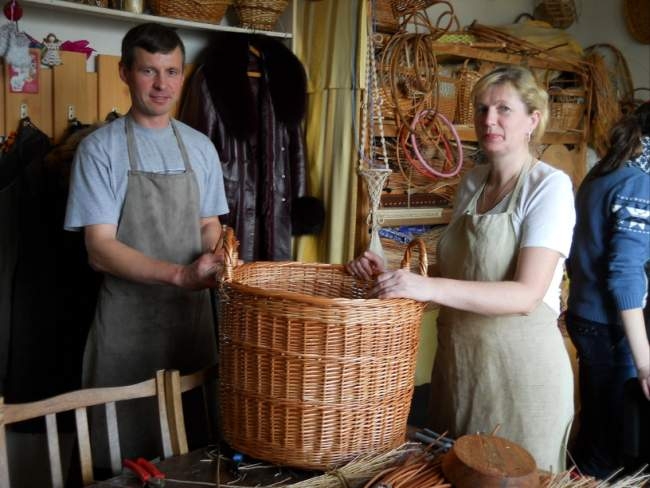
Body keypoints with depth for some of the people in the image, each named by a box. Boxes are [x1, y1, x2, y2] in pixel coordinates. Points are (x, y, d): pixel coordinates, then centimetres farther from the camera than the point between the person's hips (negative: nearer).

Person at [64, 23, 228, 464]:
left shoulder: (200, 147, 7)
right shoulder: (99, 148, -7)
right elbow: (100, 249, -13)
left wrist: (215, 255, -12)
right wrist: (179, 274, -25)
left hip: (194, 313, 4)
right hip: (129, 320, -4)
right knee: (126, 444, 5)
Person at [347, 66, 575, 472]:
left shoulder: (549, 186, -13)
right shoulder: (472, 182, 8)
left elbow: (526, 295, -23)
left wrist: (430, 287, -32)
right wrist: (394, 275, -4)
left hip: (520, 367, -6)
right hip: (457, 361, 7)